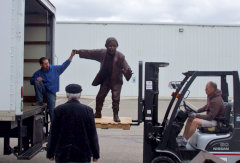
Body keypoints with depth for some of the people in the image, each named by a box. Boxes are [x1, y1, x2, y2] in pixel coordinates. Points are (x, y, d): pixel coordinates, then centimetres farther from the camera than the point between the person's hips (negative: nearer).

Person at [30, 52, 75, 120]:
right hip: (43, 90, 1)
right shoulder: (38, 73, 1)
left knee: (52, 109, -12)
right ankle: (39, 101, -16)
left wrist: (71, 56, -18)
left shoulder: (55, 69, -1)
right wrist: (36, 79, -17)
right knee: (37, 82, -25)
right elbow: (31, 80, 8)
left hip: (51, 92, -1)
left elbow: (64, 65, -6)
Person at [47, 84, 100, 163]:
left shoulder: (58, 110, -5)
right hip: (83, 155, 0)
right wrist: (95, 154, 6)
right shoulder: (88, 110, -6)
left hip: (62, 154, 1)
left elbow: (53, 134, -2)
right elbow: (93, 134, -3)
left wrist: (50, 153, 8)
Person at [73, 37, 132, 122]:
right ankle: (98, 114, 25)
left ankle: (116, 115, 6)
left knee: (116, 98, -9)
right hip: (105, 80, 4)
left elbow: (126, 67, -19)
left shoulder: (120, 56, -14)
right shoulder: (102, 53, -3)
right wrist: (79, 51, 4)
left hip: (116, 81, -4)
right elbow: (90, 53, 5)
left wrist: (128, 72, -42)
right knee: (100, 97, 7)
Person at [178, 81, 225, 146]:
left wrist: (196, 115, -23)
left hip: (216, 121, -10)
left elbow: (210, 117, -28)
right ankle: (183, 137, 7)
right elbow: (207, 106, 19)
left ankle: (184, 141, -17)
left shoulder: (216, 101, -27)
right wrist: (197, 111, 8)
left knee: (195, 121, -27)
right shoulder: (211, 96, 2)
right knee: (190, 118, 4)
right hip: (211, 117, 10)